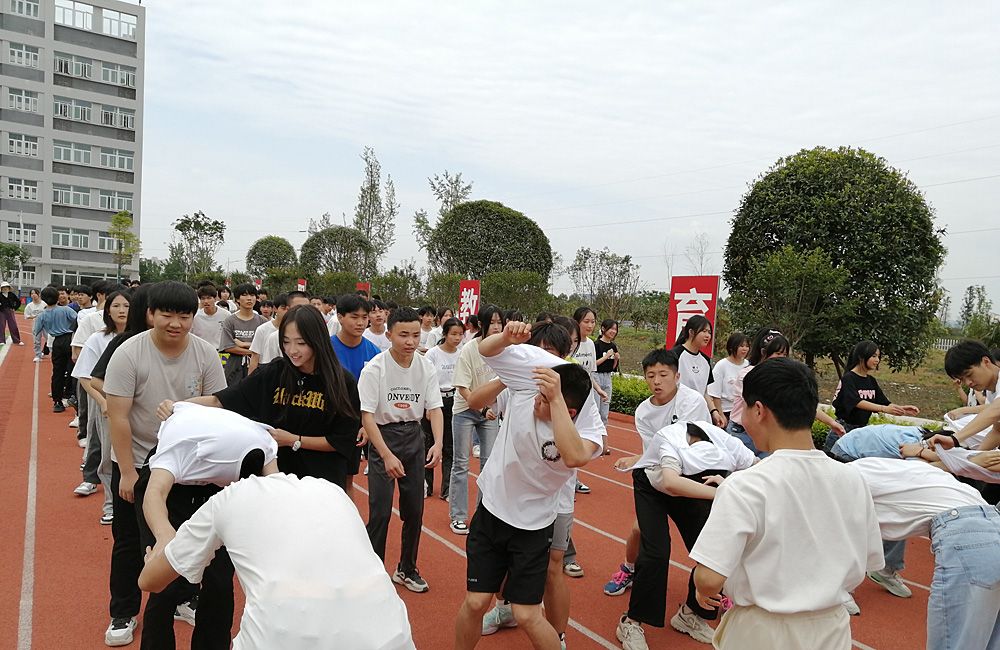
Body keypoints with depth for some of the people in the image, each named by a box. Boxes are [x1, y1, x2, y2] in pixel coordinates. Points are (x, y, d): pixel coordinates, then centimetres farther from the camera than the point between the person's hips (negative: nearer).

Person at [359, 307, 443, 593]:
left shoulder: (426, 367, -4)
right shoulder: (375, 368, -16)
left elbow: (434, 408, -2)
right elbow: (366, 415, -17)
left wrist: (438, 443, -19)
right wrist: (387, 455, -24)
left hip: (414, 436, 4)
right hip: (383, 437, -4)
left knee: (414, 510, 10)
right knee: (380, 512, -6)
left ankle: (406, 569, 30)